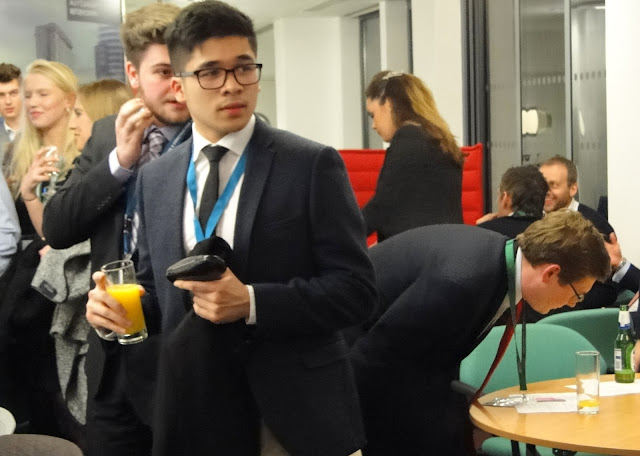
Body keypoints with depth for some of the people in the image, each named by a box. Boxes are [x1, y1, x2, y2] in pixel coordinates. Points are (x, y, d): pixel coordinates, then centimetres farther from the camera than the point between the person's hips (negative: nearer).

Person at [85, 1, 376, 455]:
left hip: (295, 410, -3)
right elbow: (158, 286, 14)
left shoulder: (312, 165, -8)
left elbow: (355, 288, -11)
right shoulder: (155, 178, 6)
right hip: (194, 408, 4)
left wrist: (251, 302, -22)